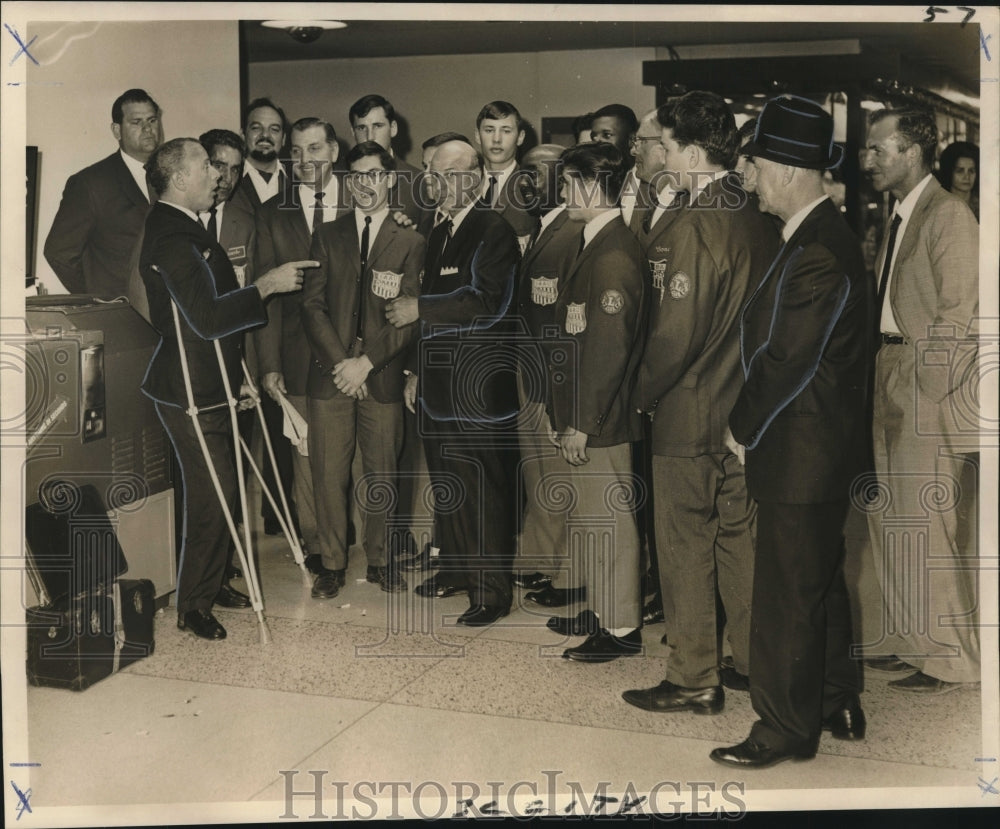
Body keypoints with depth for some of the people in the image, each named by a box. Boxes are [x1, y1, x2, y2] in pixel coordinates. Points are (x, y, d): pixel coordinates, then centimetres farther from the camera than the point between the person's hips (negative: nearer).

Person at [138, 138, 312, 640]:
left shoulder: (181, 228, 13)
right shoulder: (172, 238, -22)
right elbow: (208, 319, -29)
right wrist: (267, 285, -22)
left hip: (208, 385, 11)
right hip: (190, 391, -11)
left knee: (214, 493, 18)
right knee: (213, 496, -4)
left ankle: (210, 584, 33)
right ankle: (193, 608, 10)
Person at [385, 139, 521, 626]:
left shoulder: (493, 232, -10)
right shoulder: (438, 236, 17)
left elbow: (484, 301, -21)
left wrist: (419, 308, -14)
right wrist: (416, 370, 18)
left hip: (479, 384, -8)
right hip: (439, 384, 9)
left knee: (483, 491, -4)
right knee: (446, 484, 16)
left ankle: (491, 593, 4)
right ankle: (455, 569, 31)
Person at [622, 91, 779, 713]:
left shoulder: (696, 224, -19)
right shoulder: (760, 223, 4)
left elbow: (678, 332, -20)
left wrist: (643, 393, -6)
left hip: (690, 412, -8)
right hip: (746, 409, 8)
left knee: (686, 547, 3)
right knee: (739, 537, 17)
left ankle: (694, 680, 13)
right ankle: (755, 662, 28)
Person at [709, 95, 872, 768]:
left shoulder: (817, 255, -23)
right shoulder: (827, 235, 9)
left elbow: (786, 361, -21)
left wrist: (742, 430, -8)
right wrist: (751, 423, 11)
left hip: (802, 457, -10)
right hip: (820, 446, 10)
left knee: (789, 594, 2)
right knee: (822, 583, 20)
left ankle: (787, 730, 16)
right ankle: (838, 706, 35)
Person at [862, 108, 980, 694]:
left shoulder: (949, 215, -9)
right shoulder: (899, 219, 17)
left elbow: (958, 317, -15)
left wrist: (916, 390, -15)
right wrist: (886, 383, 6)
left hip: (930, 389, -9)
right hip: (894, 388, 9)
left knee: (926, 525, -4)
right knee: (888, 519, 12)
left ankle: (951, 659, 8)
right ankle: (912, 639, 25)